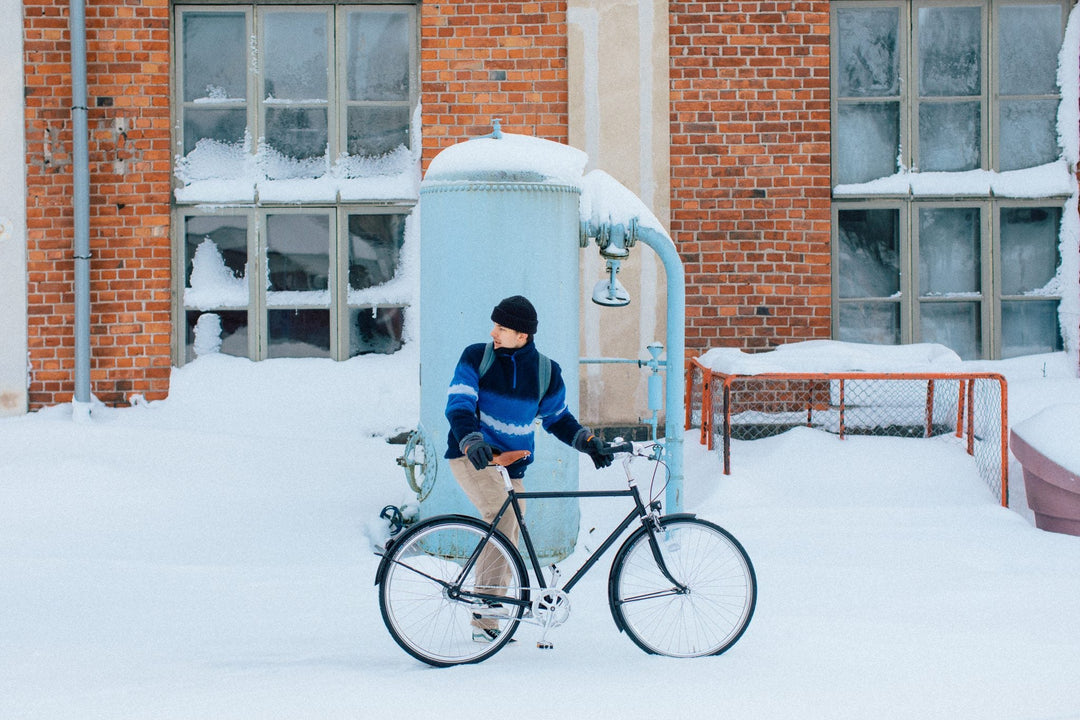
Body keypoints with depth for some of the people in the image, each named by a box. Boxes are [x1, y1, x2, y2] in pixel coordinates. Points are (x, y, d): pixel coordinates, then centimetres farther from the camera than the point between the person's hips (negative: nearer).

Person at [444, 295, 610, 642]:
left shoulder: (545, 371, 0)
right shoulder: (476, 357, -8)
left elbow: (557, 417, 13)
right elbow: (458, 405, -15)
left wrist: (587, 441, -4)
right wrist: (472, 442, -34)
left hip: (513, 466, 5)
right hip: (471, 456, -5)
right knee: (503, 514, -29)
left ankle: (488, 622, 22)